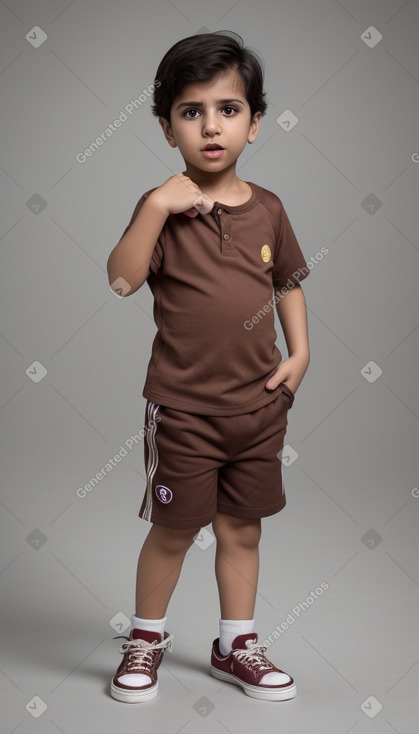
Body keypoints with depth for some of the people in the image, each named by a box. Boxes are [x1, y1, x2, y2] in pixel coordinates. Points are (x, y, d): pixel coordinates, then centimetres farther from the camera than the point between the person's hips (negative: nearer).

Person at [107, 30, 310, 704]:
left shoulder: (267, 209, 3)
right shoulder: (165, 206, -8)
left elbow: (288, 282, 15)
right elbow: (121, 279, -21)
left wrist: (299, 352, 4)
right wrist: (157, 207, -28)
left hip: (260, 403, 4)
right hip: (184, 407, -3)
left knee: (243, 529, 14)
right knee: (174, 529, 9)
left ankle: (236, 646, 32)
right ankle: (147, 636, 32)